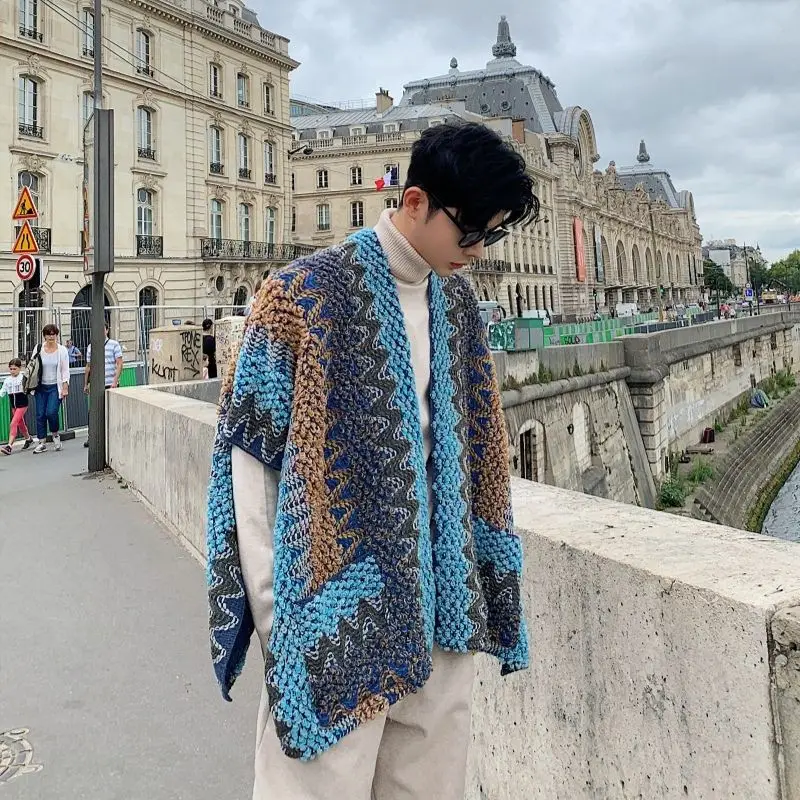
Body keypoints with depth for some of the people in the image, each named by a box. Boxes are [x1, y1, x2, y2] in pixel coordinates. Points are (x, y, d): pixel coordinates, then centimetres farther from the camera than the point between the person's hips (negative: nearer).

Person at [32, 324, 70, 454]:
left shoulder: (62, 350, -1)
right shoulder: (38, 349, 2)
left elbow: (65, 370, -1)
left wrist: (65, 388, -6)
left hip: (55, 387, -2)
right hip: (41, 387, 2)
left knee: (51, 412, -14)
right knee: (40, 415, 2)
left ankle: (55, 435, 13)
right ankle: (41, 442, 12)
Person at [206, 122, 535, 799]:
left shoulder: (458, 304, 8)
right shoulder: (306, 293, -10)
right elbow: (250, 452, -9)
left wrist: (486, 581, 12)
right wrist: (273, 615, -10)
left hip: (441, 613, 6)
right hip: (338, 610, -5)